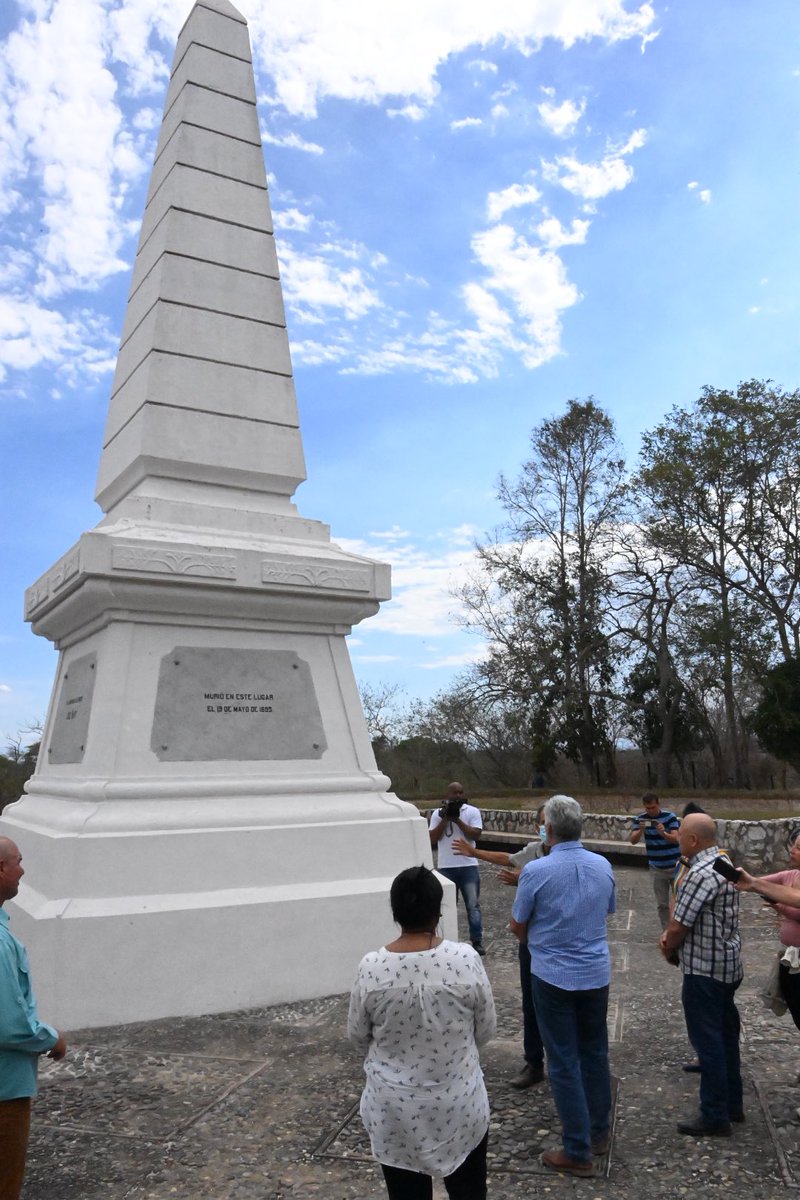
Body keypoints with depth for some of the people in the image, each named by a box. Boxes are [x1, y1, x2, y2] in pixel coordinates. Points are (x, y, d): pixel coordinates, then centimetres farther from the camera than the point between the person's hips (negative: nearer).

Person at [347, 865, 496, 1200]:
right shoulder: (465, 959, -19)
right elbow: (486, 1029, -5)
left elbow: (357, 1036, -2)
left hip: (394, 1111, 1)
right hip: (459, 1104, 0)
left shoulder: (371, 968, -17)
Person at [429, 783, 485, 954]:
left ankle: (477, 941, 12)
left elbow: (475, 834, -12)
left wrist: (457, 819, -16)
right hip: (445, 867, 1)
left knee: (473, 905, 3)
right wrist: (445, 819, -13)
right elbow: (432, 839, -5)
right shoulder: (438, 813, 2)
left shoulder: (472, 811, -2)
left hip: (468, 866, -1)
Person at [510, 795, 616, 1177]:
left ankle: (577, 1152, 14)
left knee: (564, 1062, 6)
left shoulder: (536, 871, -19)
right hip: (596, 973, 5)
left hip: (553, 976, -5)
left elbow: (517, 926, -6)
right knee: (595, 1053, 20)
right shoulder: (603, 866, -4)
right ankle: (598, 1133, 34)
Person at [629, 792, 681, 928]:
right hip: (656, 869, 2)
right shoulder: (640, 818, -6)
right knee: (662, 904, 6)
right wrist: (640, 830, -32)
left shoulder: (670, 816, -11)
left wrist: (664, 833, -40)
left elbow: (676, 838, -20)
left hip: (675, 866, -1)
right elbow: (633, 841, -12)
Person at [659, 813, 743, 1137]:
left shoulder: (701, 874, -26)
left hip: (704, 969, -10)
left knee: (708, 1041, 2)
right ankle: (732, 1104, 32)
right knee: (725, 1035, 19)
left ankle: (715, 1117, 12)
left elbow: (679, 927, -21)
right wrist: (669, 934, 2)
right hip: (727, 965, 10)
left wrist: (668, 949, -2)